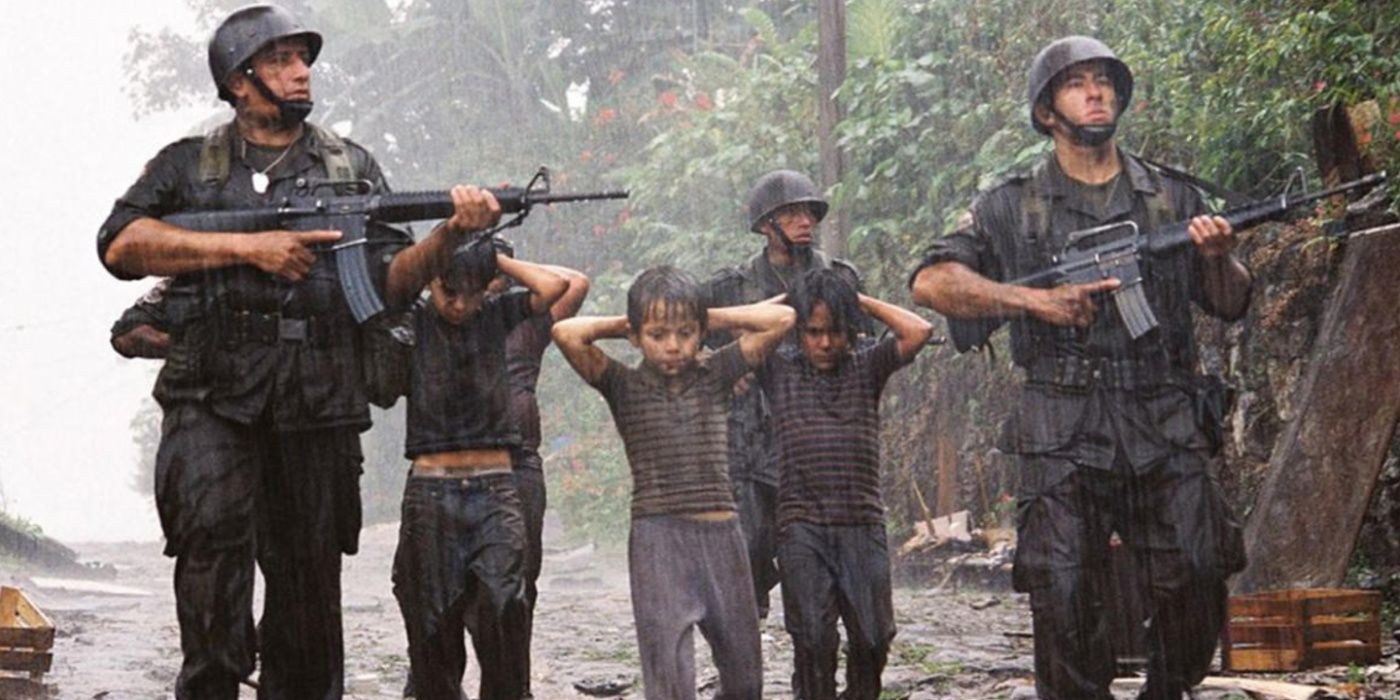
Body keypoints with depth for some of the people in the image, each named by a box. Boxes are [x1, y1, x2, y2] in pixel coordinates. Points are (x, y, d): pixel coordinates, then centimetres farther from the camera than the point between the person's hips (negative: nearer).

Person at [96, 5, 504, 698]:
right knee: (213, 533, -23)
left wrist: (449, 234, -10)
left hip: (317, 407, 2)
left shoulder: (351, 167, 18)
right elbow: (120, 243, -2)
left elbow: (390, 282, 11)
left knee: (309, 580, 5)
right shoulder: (188, 164, 13)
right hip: (212, 399, -2)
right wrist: (246, 247, -8)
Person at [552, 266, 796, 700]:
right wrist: (620, 325, 2)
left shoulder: (715, 375, 9)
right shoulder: (624, 386, 2)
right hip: (658, 538, -4)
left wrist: (713, 319, 7)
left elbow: (780, 318, 2)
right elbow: (566, 333, -13)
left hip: (722, 534, 4)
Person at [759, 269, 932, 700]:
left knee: (872, 638, 2)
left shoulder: (866, 367, 9)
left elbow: (918, 331, -5)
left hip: (863, 524, 1)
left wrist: (863, 303, 3)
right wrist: (780, 305, 7)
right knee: (813, 640, -6)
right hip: (802, 529, -1)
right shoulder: (779, 370, 7)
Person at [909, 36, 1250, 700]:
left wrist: (1219, 257, -4)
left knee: (1196, 591, -4)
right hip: (1063, 441, -2)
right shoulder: (1014, 207, 9)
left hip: (1166, 430, 2)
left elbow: (1231, 305, 19)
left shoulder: (1172, 198, 16)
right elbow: (931, 281, -2)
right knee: (1064, 607, -8)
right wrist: (1035, 300, -12)